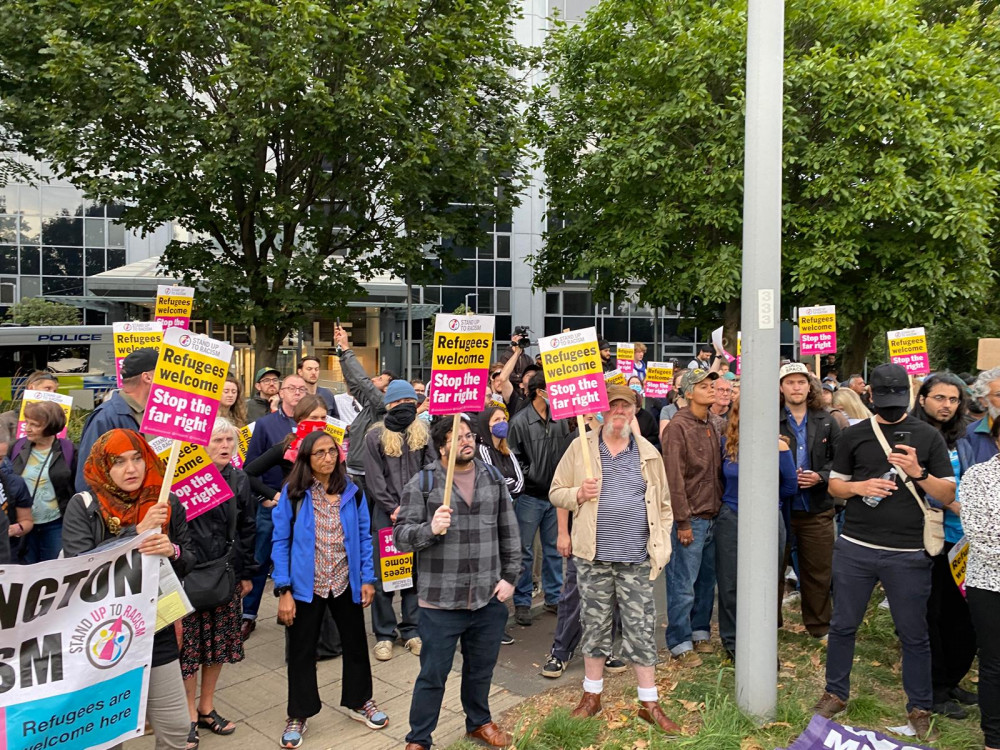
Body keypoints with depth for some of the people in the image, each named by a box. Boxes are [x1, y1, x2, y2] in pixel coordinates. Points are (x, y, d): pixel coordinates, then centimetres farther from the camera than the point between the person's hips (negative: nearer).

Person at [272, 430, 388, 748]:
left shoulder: (352, 491, -3)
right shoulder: (293, 493, -11)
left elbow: (364, 537, 3)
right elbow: (281, 542, -9)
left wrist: (368, 578, -2)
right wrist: (283, 591, -12)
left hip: (346, 583, 3)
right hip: (306, 586, -2)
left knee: (356, 643, 16)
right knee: (302, 651, 12)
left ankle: (359, 701, 38)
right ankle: (298, 714, 32)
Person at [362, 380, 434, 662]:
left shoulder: (423, 433, 8)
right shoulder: (375, 435, 1)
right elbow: (374, 478, -2)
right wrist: (394, 508, -7)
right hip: (385, 513, -2)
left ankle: (411, 630, 20)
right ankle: (384, 634, 12)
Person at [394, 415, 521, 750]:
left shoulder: (493, 478, 5)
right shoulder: (421, 483, -8)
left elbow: (509, 531, 9)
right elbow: (401, 534, -10)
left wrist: (510, 576, 5)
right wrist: (430, 529, -28)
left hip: (489, 597, 4)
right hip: (441, 601, -3)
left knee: (481, 669, 20)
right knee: (433, 674, 8)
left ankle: (479, 722, 45)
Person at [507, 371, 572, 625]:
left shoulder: (560, 420, 5)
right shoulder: (520, 421, -10)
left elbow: (567, 451, 11)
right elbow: (513, 458, -9)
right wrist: (531, 477, -13)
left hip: (555, 495, 5)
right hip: (530, 496, -5)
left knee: (554, 549, 15)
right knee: (524, 552, 4)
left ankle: (554, 597, 28)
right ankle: (522, 603, 16)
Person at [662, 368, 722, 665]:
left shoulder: (713, 426, 11)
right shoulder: (677, 427, -12)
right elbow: (674, 478, -15)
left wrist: (719, 508, 11)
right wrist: (683, 521, -15)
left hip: (712, 517, 7)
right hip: (690, 519, -7)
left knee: (706, 580, 14)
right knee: (683, 584, 1)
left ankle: (700, 632, 30)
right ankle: (680, 643, 13)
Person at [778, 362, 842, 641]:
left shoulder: (827, 422, 4)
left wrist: (820, 476, -11)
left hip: (817, 509, 3)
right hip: (778, 506, -2)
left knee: (818, 571, 13)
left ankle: (819, 625, 30)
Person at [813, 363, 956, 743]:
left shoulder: (928, 436, 2)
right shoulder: (854, 435, 5)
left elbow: (948, 495, 1)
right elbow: (834, 484, 10)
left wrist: (918, 473, -18)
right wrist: (859, 487, -11)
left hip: (908, 554, -1)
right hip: (855, 549, 2)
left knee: (914, 635, 10)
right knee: (842, 625, 11)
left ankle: (919, 708, 28)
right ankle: (836, 694, 28)